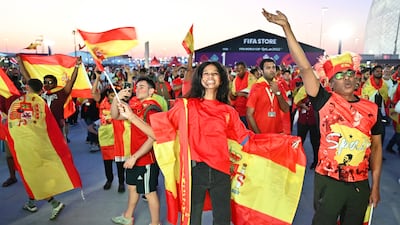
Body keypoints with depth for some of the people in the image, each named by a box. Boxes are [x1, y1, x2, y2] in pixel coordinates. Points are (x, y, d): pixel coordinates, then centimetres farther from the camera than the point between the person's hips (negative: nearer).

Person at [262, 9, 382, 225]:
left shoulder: (371, 108, 2)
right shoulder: (325, 101, -8)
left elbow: (376, 147, 9)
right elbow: (304, 67, -17)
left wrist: (375, 186, 8)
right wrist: (286, 27, -21)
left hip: (360, 184, 4)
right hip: (329, 182, -3)